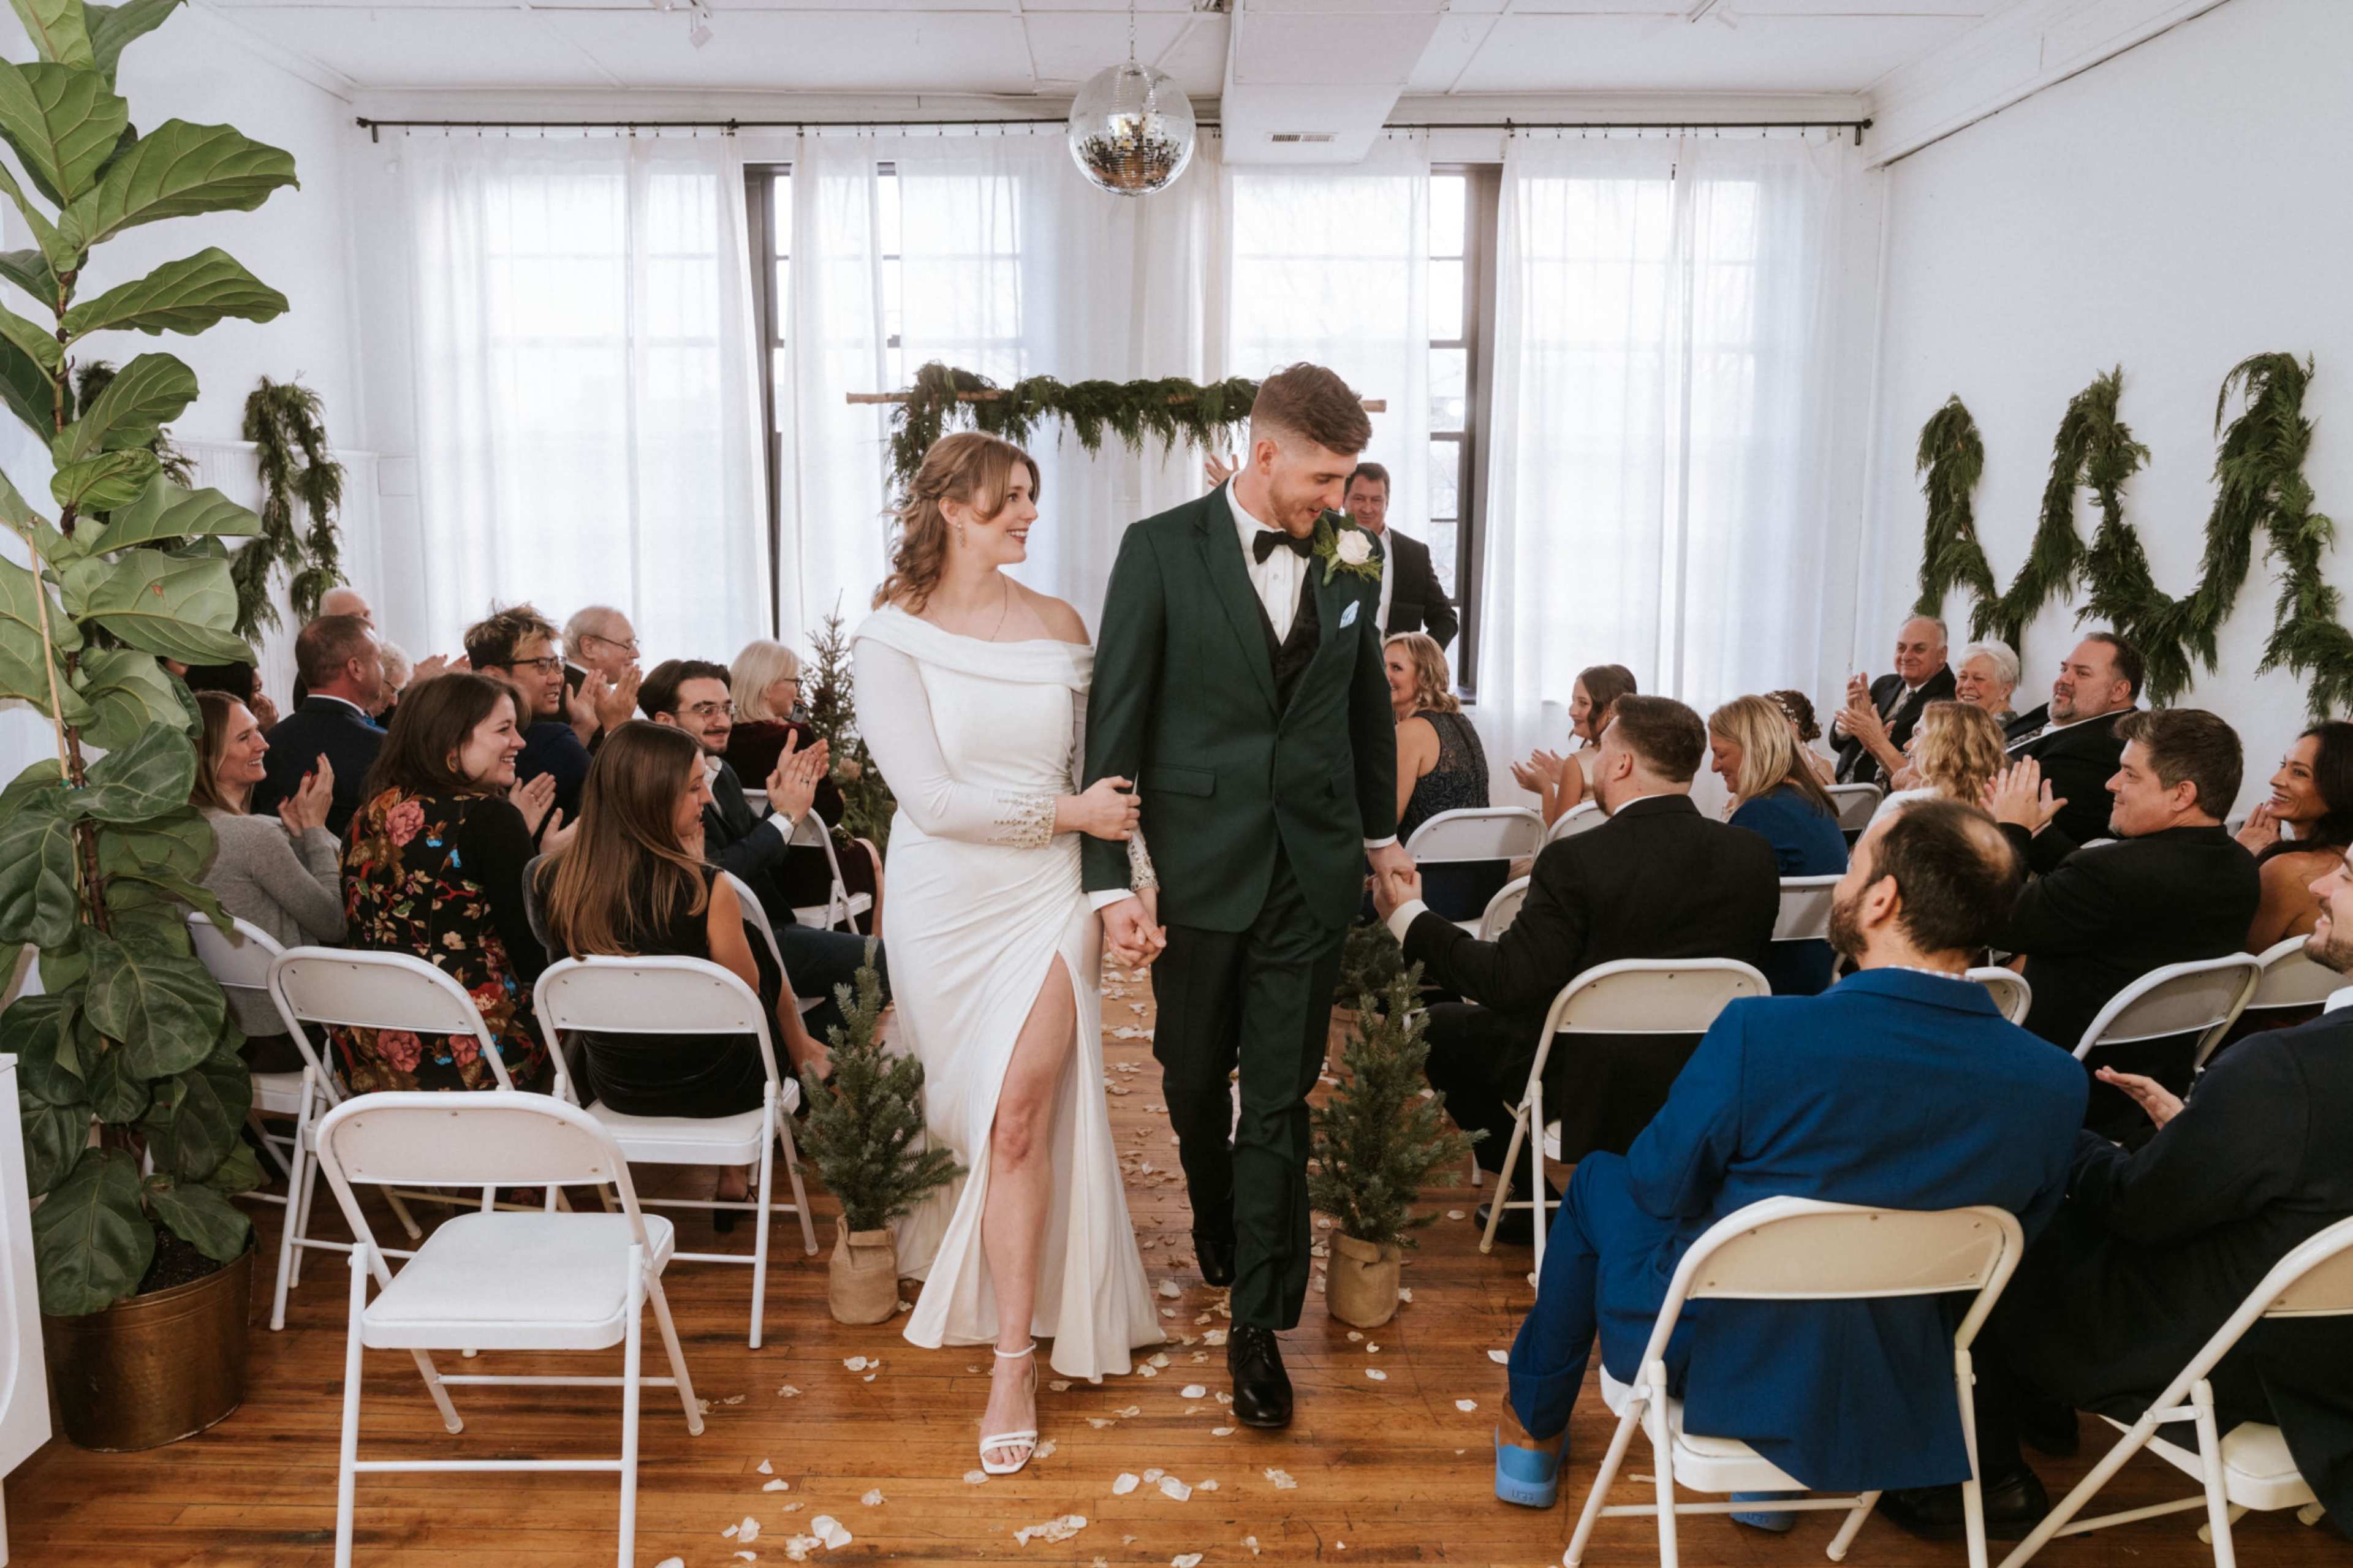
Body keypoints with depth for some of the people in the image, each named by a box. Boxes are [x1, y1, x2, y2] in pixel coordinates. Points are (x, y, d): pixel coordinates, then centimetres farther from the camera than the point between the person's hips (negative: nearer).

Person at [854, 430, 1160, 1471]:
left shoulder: (1060, 626, 5)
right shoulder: (893, 636, -5)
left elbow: (1106, 770, 10)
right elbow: (929, 797, -13)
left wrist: (1135, 874, 1)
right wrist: (1067, 812, -12)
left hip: (1047, 896, 1)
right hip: (944, 901, -1)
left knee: (1020, 1118, -9)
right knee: (965, 1116, 12)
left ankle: (1016, 1361, 2)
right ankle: (989, 1293, 39)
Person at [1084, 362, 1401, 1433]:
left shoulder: (1352, 555, 3)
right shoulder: (1161, 549, -6)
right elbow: (1115, 718, -7)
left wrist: (1381, 830, 22)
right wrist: (1111, 880, -12)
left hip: (1311, 866, 1)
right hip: (1199, 864, -1)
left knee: (1280, 1099, 3)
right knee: (1195, 1079, 16)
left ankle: (1258, 1324, 13)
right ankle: (1216, 1221, 46)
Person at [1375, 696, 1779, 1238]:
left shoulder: (1575, 861, -22)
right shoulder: (1755, 856, -5)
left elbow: (1508, 982, -22)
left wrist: (1409, 916, -9)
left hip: (1598, 1100, -6)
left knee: (1442, 1025, 14)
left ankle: (1527, 1193, 24)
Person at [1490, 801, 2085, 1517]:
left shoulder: (1761, 1033, -31)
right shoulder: (2054, 1084, -18)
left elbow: (1660, 1186, -15)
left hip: (1712, 1366, -4)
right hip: (1897, 1397, 4)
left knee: (1598, 1181, 24)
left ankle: (1534, 1431, 42)